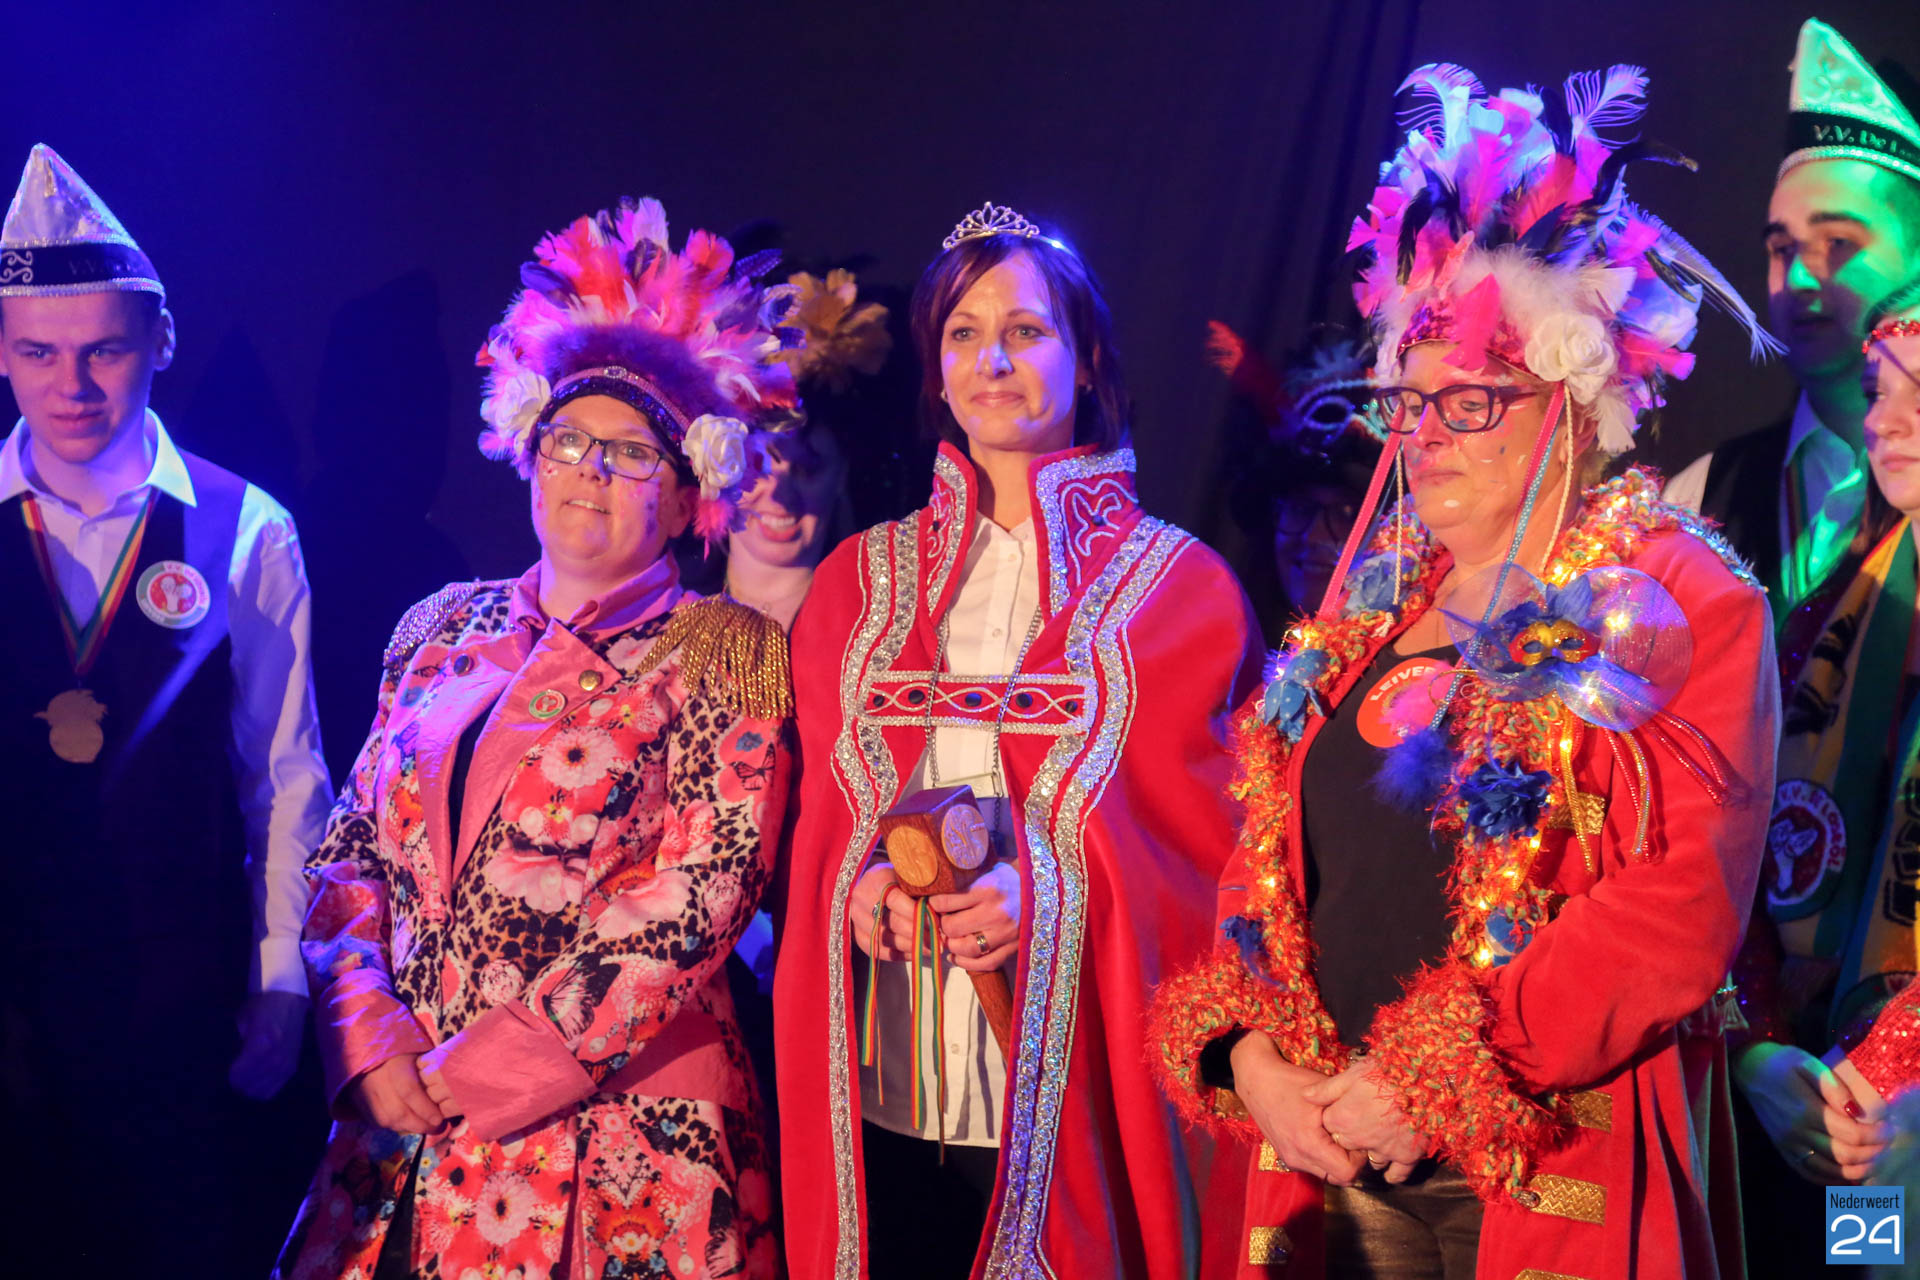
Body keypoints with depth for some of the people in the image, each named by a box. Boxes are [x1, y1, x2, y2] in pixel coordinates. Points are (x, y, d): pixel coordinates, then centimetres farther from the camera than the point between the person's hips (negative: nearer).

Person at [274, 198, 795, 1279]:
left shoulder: (724, 657, -3)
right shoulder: (442, 631, 12)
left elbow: (696, 901, -13)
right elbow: (348, 854, 10)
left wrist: (482, 1070, -14)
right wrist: (373, 1038, -6)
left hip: (615, 1139, -4)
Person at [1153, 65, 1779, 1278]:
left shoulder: (1686, 608, -7)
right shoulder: (1368, 602, 11)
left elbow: (1683, 903, -17)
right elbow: (1266, 851, 10)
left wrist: (1435, 1080, -18)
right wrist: (1248, 1049, -6)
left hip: (1558, 1168, -5)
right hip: (1332, 1158, 5)